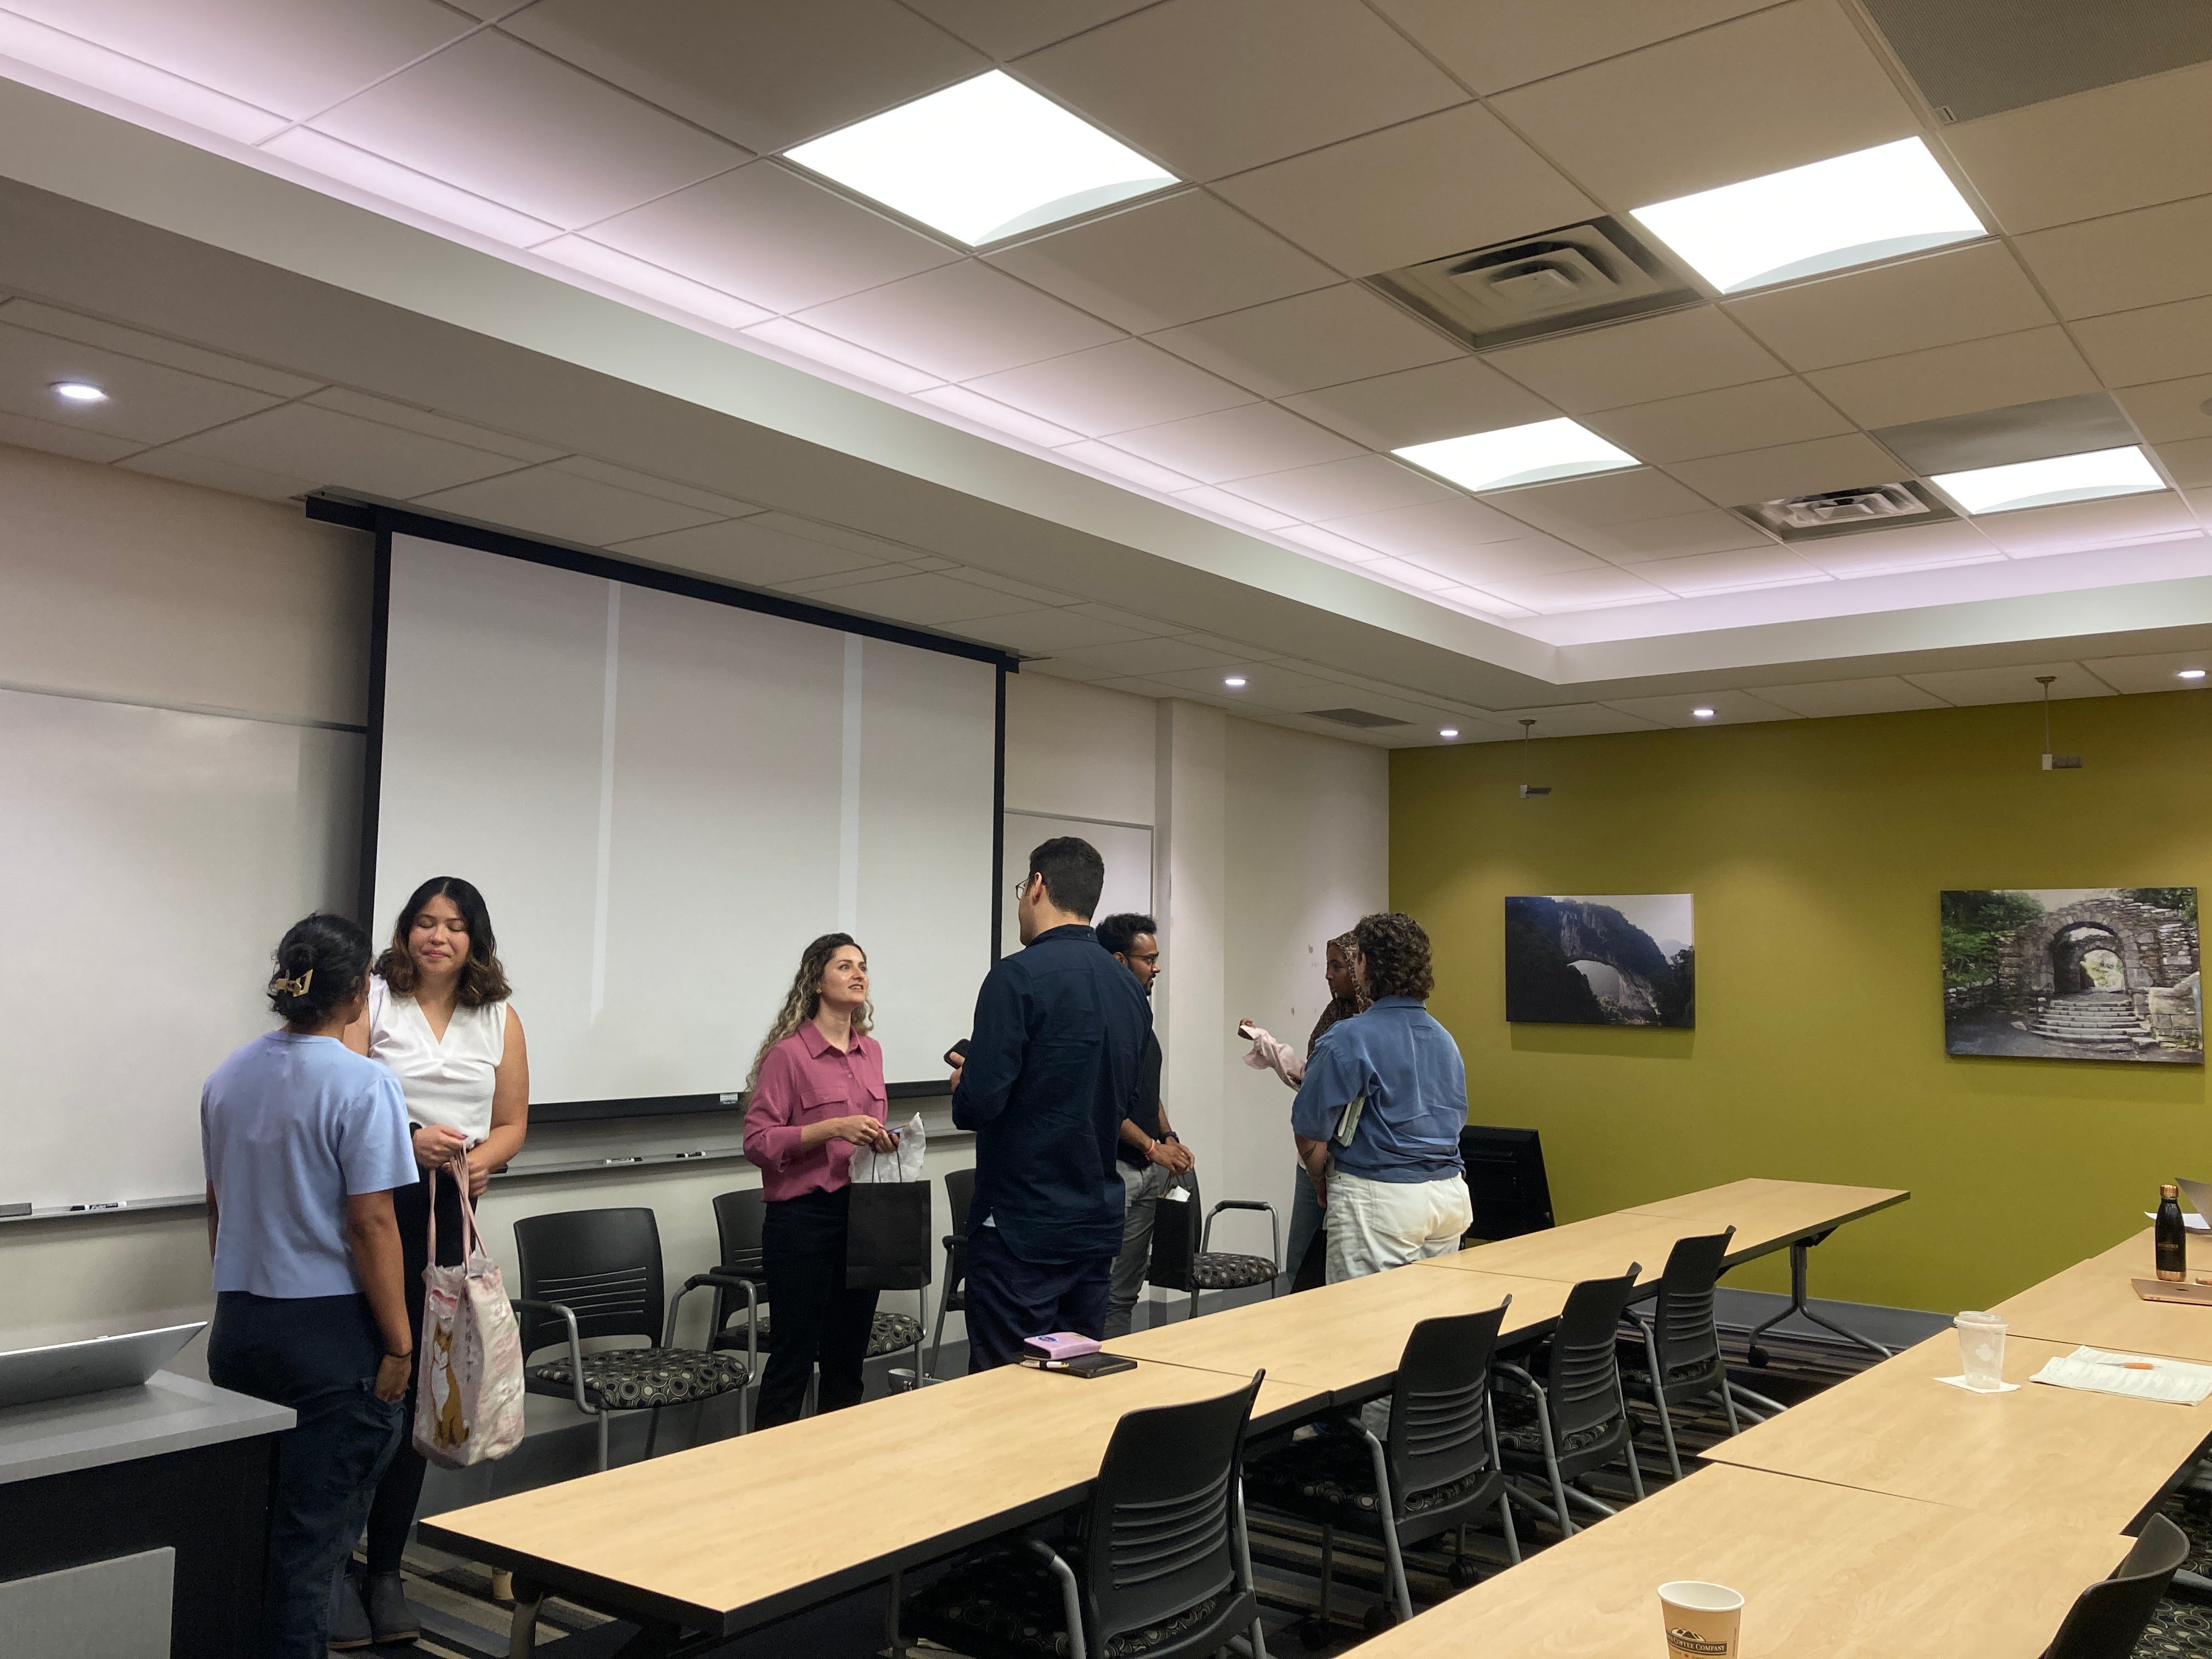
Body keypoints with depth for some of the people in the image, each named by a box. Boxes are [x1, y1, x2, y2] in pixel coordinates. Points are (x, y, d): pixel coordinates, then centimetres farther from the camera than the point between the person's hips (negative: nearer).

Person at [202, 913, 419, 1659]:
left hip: (238, 1324, 7)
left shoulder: (228, 1078, 6)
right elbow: (371, 1224, -18)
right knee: (315, 1527, 4)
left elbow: (218, 1206, 15)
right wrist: (399, 1343, -11)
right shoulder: (362, 1085, -16)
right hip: (330, 1327, -7)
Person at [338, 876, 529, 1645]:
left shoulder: (500, 1019, 9)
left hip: (451, 1212, 3)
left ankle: (386, 1572, 22)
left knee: (417, 1392, 9)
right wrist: (407, 1139, -21)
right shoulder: (372, 1001, -1)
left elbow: (512, 1122, 12)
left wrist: (481, 1159, -7)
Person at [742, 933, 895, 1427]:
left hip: (863, 1214, 6)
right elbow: (758, 1142, -11)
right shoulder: (787, 1053, -8)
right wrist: (833, 1129, -20)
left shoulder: (871, 1052, 11)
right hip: (804, 1216, -6)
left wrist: (883, 1141, 2)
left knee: (847, 1358, 12)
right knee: (793, 1358, 1)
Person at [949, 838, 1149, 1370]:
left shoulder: (1019, 975, -15)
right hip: (1098, 1225, 7)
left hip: (1021, 1228, -7)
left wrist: (965, 1082, 3)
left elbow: (979, 1102, -21)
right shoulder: (1129, 988, 8)